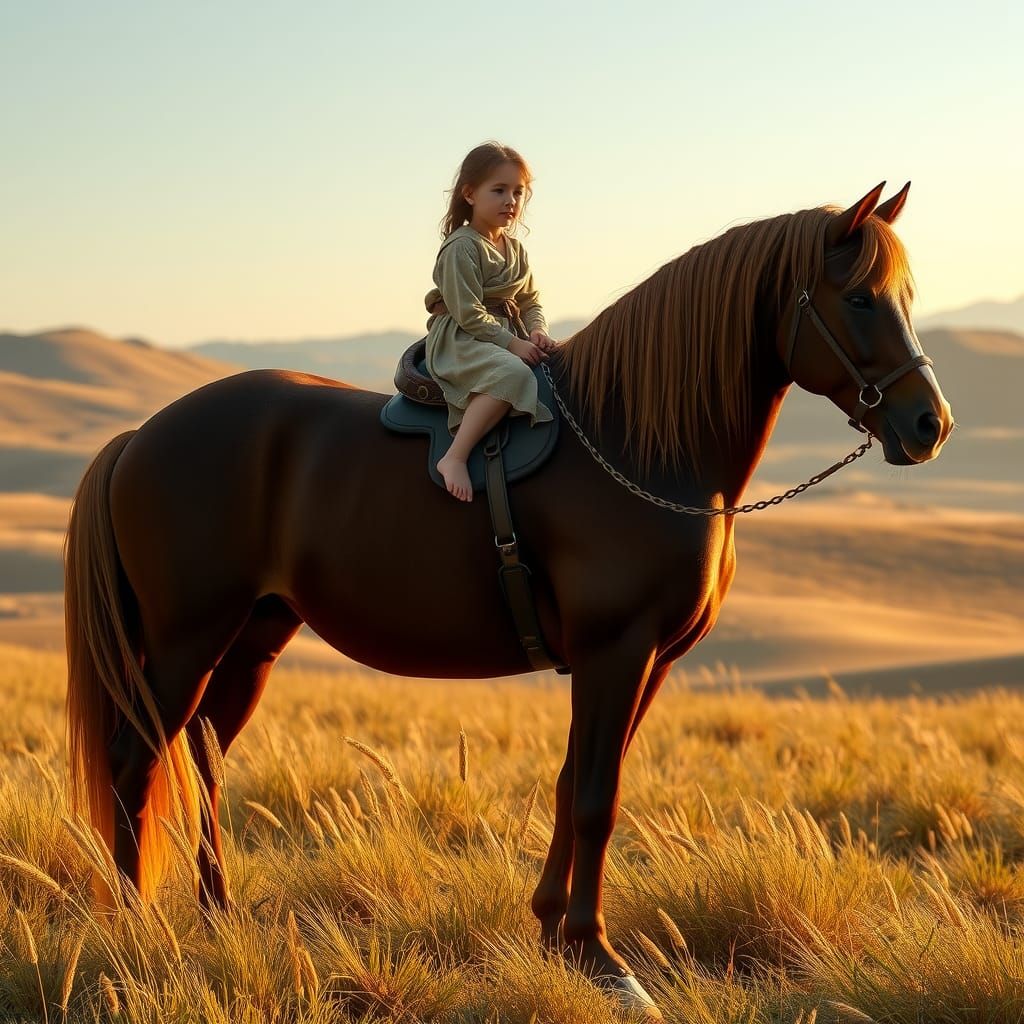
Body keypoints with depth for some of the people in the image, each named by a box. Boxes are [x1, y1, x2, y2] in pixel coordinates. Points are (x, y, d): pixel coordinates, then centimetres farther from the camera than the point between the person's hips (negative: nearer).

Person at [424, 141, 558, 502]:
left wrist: (538, 332, -5)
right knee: (511, 373, -36)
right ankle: (455, 458, -37)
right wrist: (512, 343, -20)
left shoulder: (515, 249, 16)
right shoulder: (461, 247, -11)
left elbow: (530, 301, 17)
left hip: (510, 336, 9)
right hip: (459, 339, -9)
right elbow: (468, 313, -17)